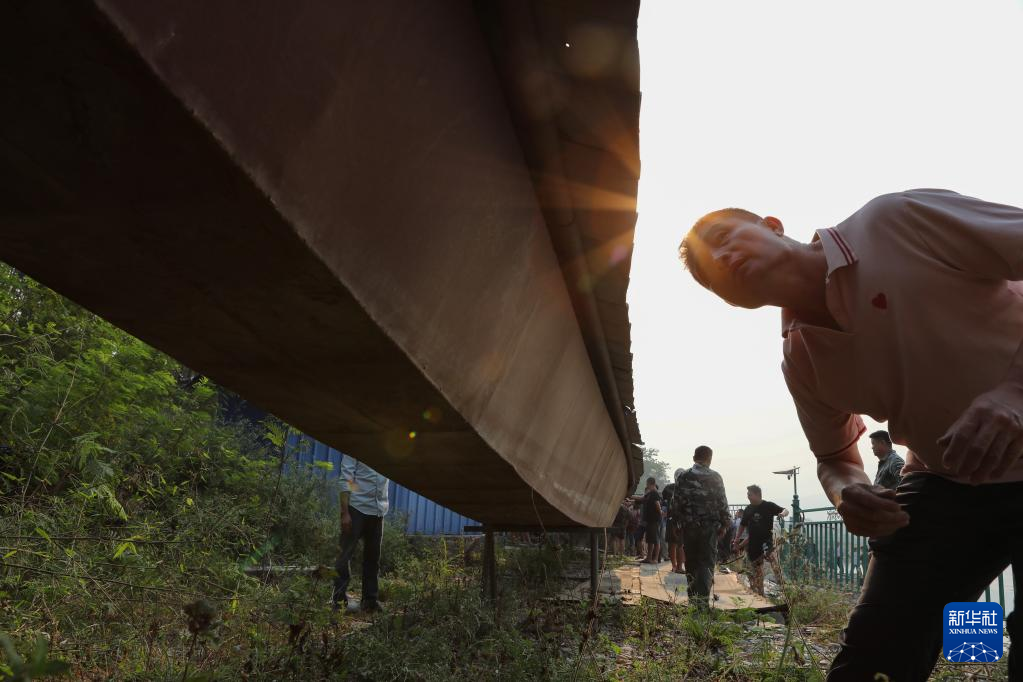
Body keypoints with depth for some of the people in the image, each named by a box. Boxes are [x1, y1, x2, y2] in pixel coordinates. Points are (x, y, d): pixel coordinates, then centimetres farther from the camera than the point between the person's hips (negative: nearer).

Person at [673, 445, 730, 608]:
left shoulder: (683, 477, 0)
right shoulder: (715, 477, -2)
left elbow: (677, 502, 0)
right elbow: (722, 503, -2)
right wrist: (724, 524, 6)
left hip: (689, 526, 2)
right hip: (710, 526, -2)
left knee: (691, 562, 13)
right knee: (707, 562, 2)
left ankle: (693, 598, 18)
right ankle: (703, 600, -10)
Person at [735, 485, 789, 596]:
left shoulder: (769, 506, -5)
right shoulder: (748, 510, 7)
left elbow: (785, 510, -5)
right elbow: (742, 525, 16)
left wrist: (783, 513, -29)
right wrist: (737, 540, 15)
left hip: (767, 540, -4)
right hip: (753, 543, 4)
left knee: (772, 557, -32)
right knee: (756, 570, 10)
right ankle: (759, 594, 21)